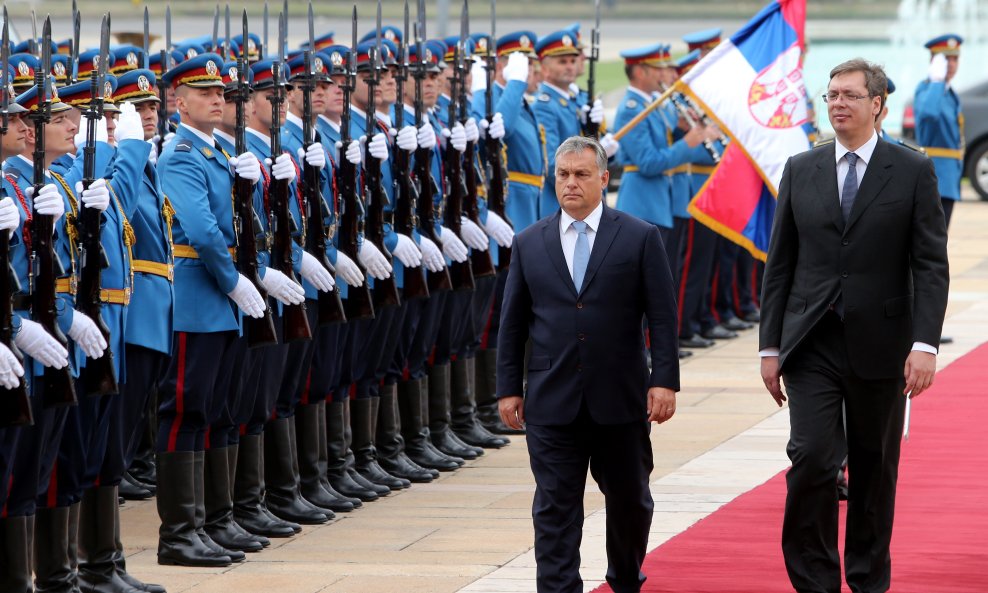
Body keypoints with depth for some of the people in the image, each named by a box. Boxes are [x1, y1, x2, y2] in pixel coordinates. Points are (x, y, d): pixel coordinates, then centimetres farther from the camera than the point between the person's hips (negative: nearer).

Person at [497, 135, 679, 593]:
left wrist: (664, 380, -10)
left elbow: (662, 315, -3)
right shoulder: (529, 243, 7)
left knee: (629, 500, 12)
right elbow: (512, 322, 9)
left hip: (620, 399, -1)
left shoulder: (640, 238, 0)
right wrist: (508, 388, 4)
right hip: (552, 401, 1)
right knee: (555, 508, -3)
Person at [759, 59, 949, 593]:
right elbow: (779, 264, 9)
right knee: (811, 459, -11)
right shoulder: (801, 171, 6)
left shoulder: (912, 172, -1)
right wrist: (771, 345, 4)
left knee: (874, 468, 9)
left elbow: (931, 265, -5)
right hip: (812, 345, 1)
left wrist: (924, 343, -15)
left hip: (880, 345, -1)